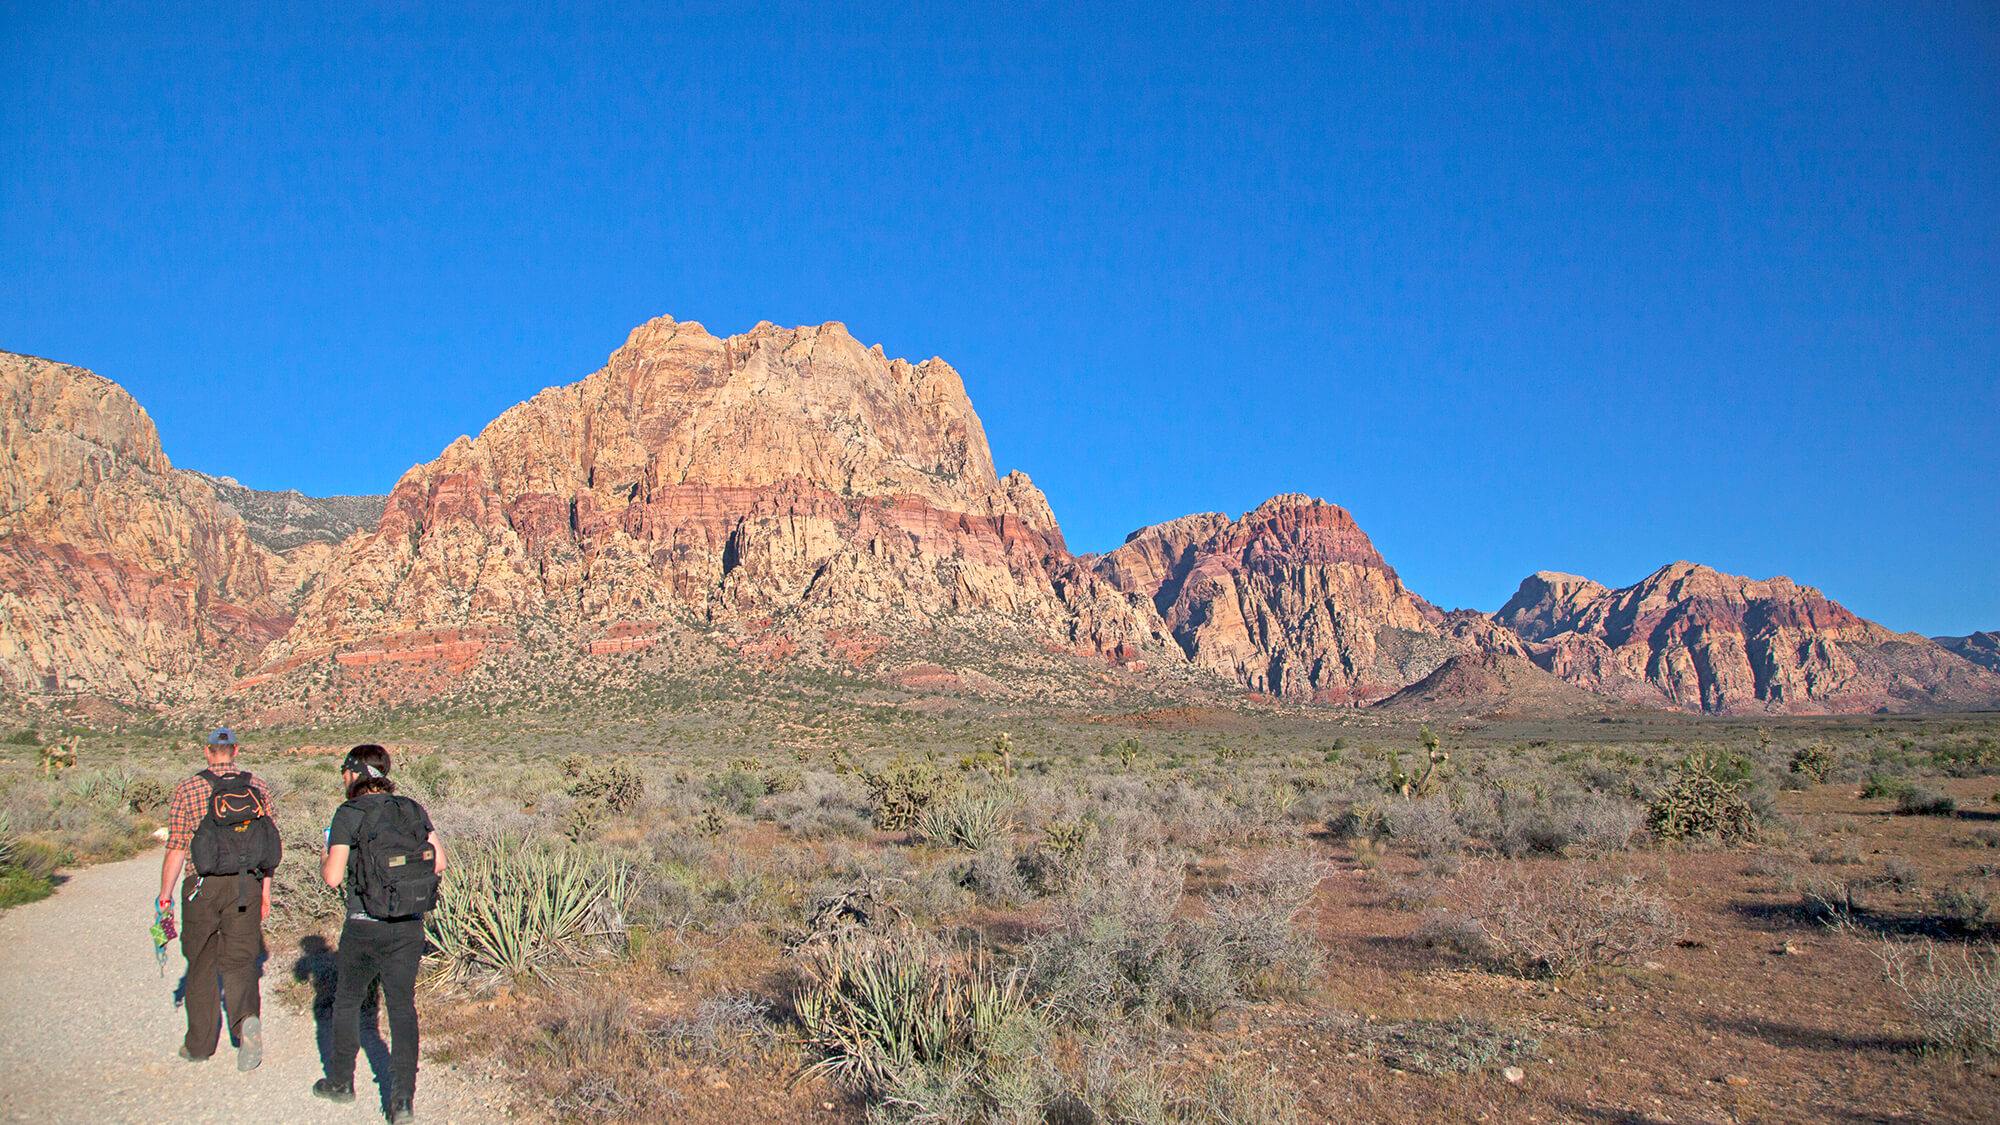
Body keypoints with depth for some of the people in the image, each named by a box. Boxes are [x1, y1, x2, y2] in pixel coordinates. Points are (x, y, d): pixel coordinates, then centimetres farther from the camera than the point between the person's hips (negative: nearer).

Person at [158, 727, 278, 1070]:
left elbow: (176, 849, -5)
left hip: (203, 887, -1)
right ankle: (247, 1018, -18)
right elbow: (268, 846, 6)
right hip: (245, 885, 1)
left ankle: (200, 1044, 23)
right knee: (240, 960, 8)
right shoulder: (258, 789, 3)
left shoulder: (187, 791, -5)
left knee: (201, 965, 13)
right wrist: (265, 893, 14)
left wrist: (165, 894, 5)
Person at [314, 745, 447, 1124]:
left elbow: (333, 877, -13)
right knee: (402, 1008, 9)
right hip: (409, 926, 3)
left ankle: (341, 1081, 35)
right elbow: (439, 862, 2)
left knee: (346, 1002, 20)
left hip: (365, 927, -3)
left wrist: (325, 858, 7)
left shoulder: (349, 814, -9)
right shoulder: (413, 810, 2)